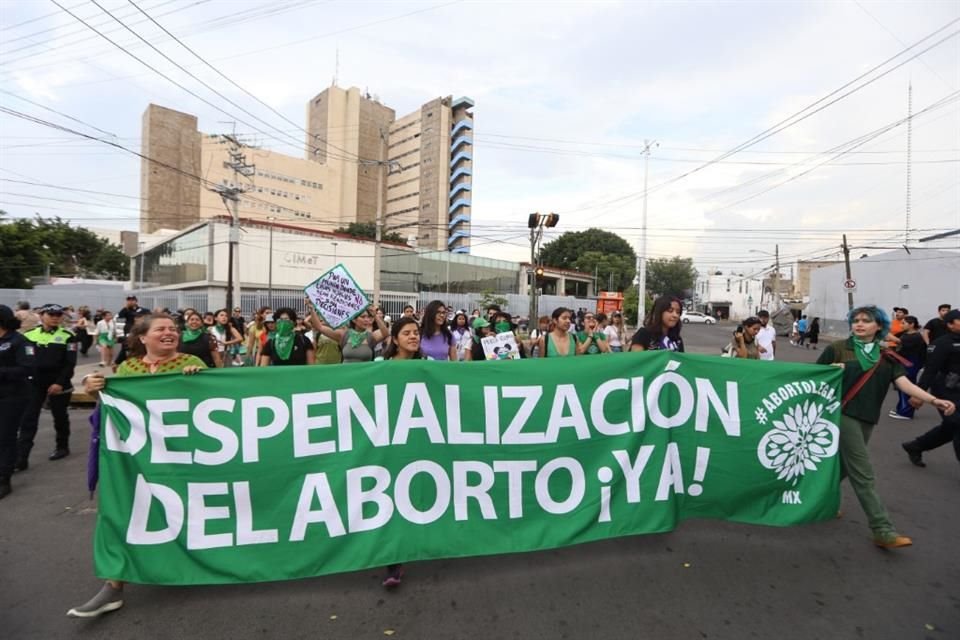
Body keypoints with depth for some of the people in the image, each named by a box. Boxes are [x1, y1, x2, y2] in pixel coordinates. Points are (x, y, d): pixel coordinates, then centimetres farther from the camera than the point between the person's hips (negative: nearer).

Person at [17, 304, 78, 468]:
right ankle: (21, 458, 3)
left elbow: (70, 363, -9)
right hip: (35, 382, 3)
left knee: (60, 416, 10)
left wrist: (60, 382, -17)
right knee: (28, 418, 0)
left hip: (58, 383, -3)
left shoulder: (67, 336, -6)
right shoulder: (29, 335, 4)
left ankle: (62, 447, 27)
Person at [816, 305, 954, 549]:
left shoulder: (887, 358, 8)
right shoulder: (837, 349, -4)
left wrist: (933, 400, -19)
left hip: (867, 419, 5)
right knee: (862, 474, -5)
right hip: (842, 414, -5)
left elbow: (904, 383, -5)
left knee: (844, 464, 18)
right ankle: (883, 530, 0)